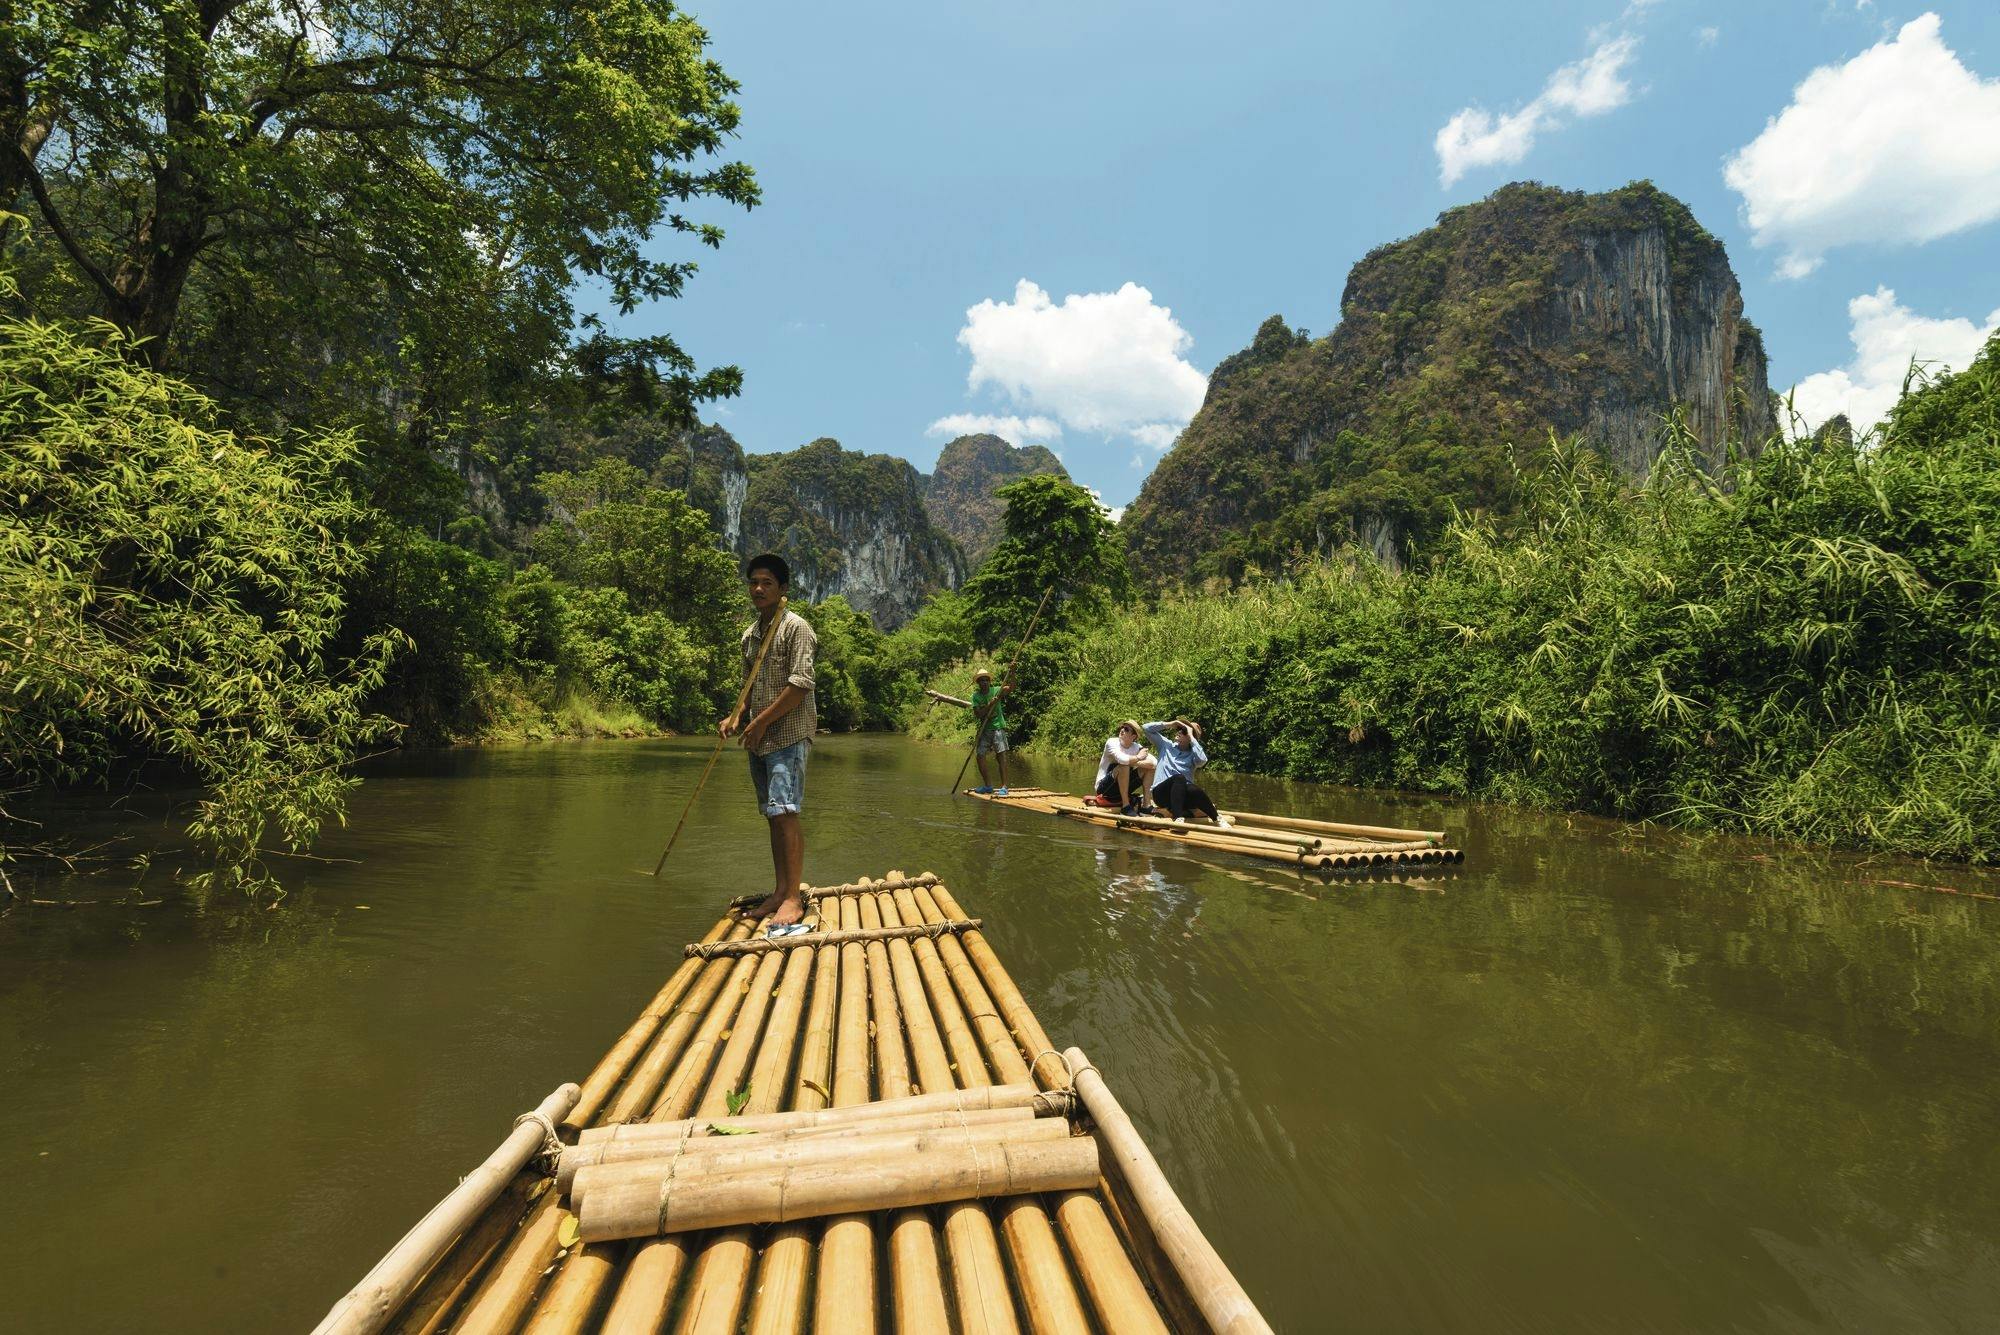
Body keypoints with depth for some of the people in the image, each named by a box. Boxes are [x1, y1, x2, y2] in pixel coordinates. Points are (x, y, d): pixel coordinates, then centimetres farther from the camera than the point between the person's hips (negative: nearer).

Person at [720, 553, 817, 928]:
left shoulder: (795, 627, -8)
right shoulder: (751, 634, 17)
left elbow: (800, 685, -15)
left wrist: (762, 722, -14)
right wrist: (737, 718, 7)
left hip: (788, 733, -8)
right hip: (760, 737, 8)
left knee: (784, 810, -13)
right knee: (773, 815, 10)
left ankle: (793, 898, -8)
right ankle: (780, 892, 16)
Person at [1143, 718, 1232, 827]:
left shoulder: (1192, 754, 8)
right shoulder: (1166, 745, 13)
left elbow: (1202, 760, -18)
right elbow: (1147, 728, 10)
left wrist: (1191, 737, -11)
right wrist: (1168, 724, 2)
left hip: (1183, 795, 0)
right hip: (1161, 793, 0)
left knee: (1193, 790, -36)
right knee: (1179, 778, -34)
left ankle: (1217, 818, -20)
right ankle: (1178, 818, -47)